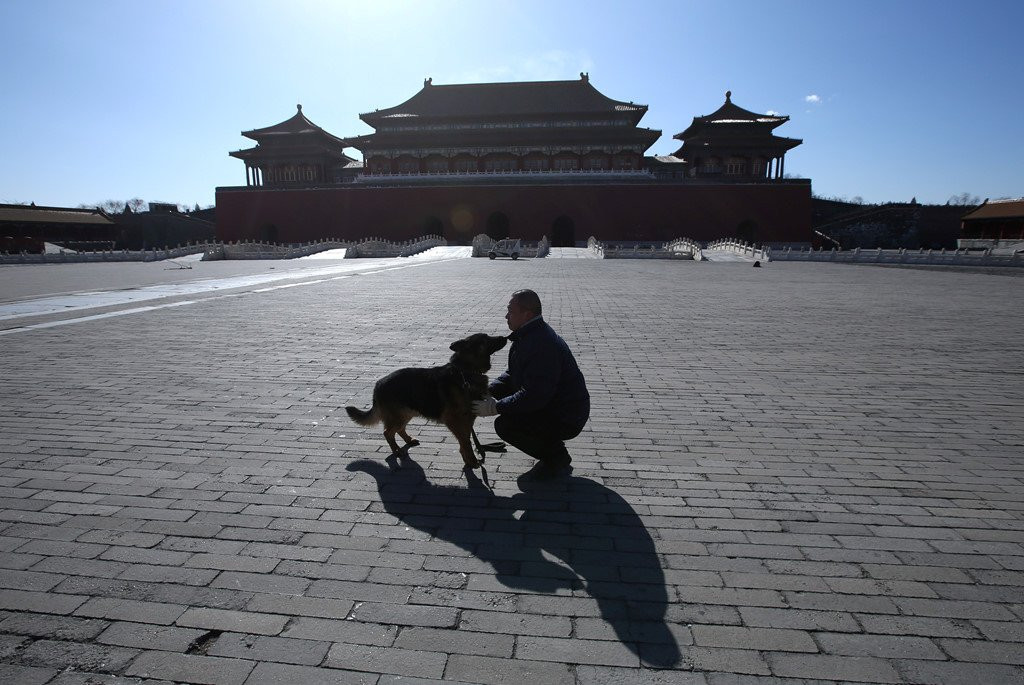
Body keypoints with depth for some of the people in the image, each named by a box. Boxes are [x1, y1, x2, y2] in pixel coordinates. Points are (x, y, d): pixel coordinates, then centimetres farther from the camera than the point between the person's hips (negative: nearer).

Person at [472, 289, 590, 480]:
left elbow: (534, 396, -31)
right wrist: (488, 390, -3)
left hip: (566, 419, -10)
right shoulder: (528, 335, 6)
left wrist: (495, 408, -24)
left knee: (505, 425, -20)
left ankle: (558, 459, 0)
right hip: (550, 404, 10)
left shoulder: (543, 344, -28)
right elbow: (512, 374, 14)